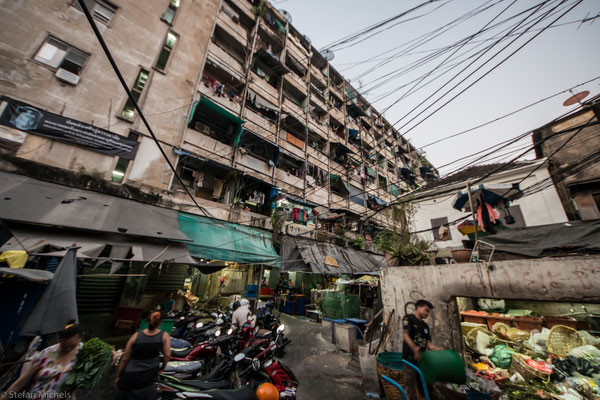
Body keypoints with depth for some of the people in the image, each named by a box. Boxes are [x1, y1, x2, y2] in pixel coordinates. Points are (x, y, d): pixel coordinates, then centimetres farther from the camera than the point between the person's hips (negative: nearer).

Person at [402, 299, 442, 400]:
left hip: (421, 358, 7)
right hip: (410, 357, -7)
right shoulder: (408, 318, -6)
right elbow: (405, 334, -15)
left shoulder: (426, 326, 15)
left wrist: (437, 349, -10)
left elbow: (428, 343, 9)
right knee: (411, 384, -3)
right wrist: (415, 349, -25)